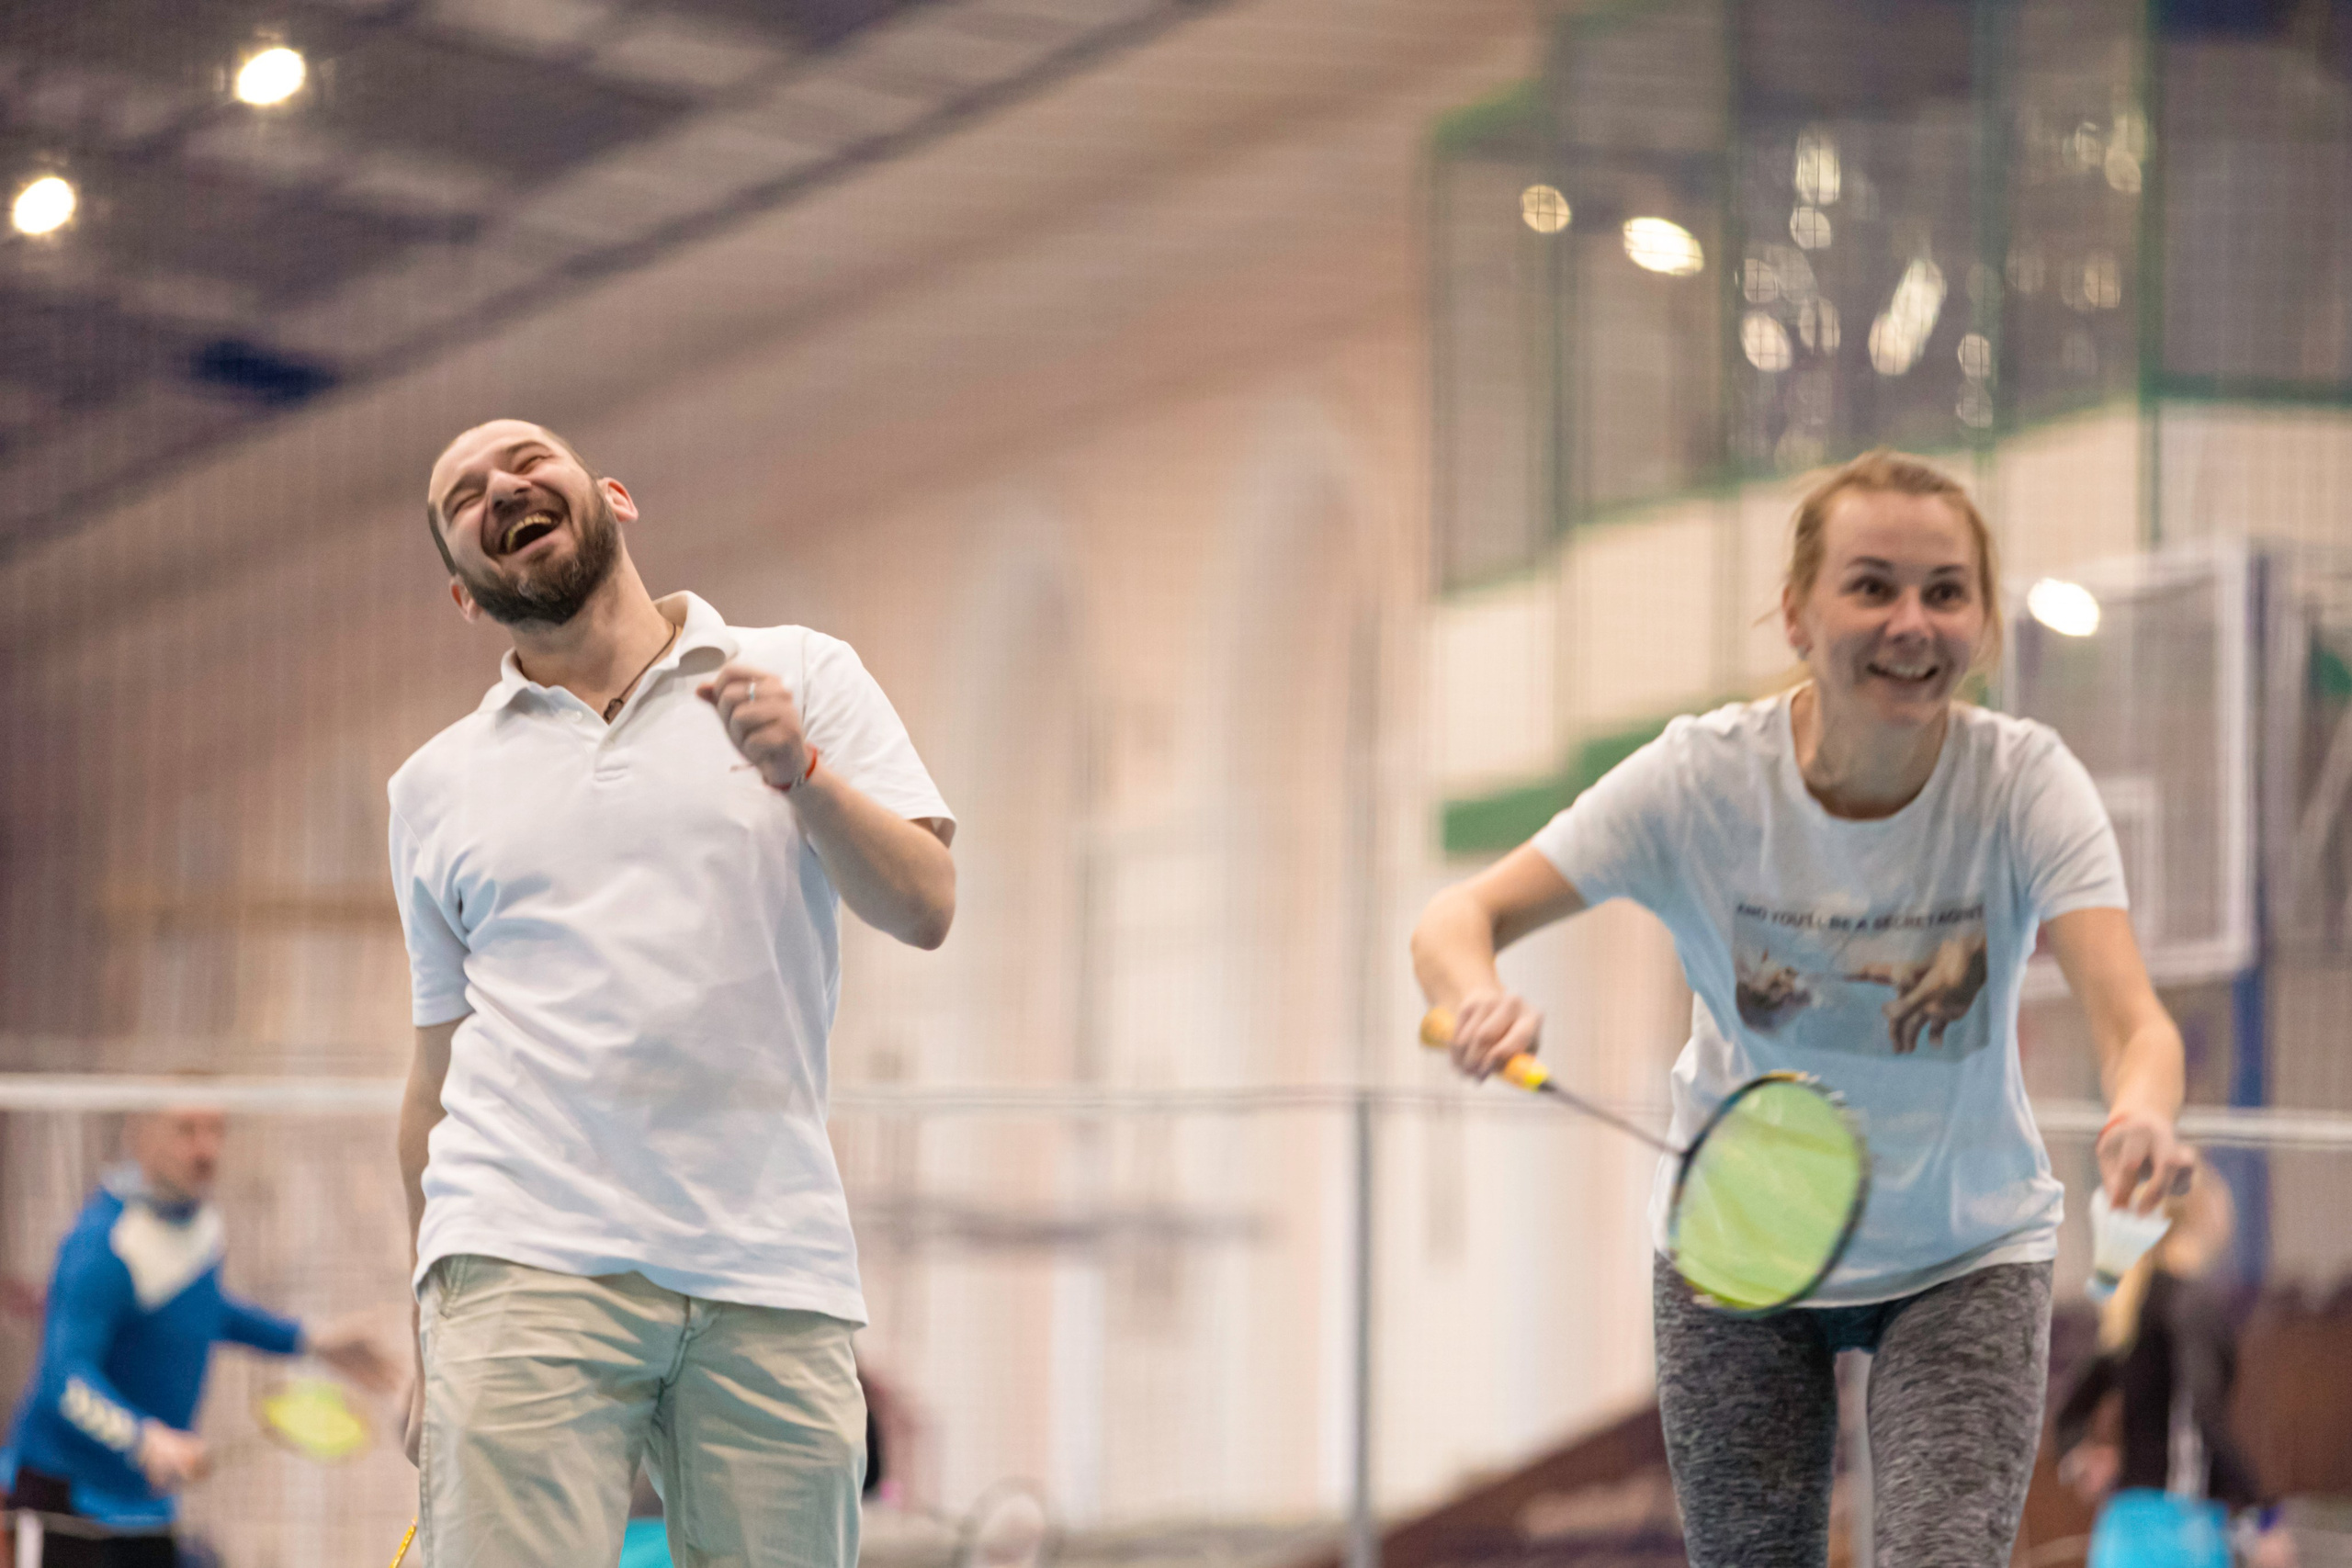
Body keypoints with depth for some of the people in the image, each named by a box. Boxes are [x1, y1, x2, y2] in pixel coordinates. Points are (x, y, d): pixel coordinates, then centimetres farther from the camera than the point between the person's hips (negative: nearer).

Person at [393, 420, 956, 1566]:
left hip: (771, 1277, 0)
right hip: (525, 1259, 0)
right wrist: (430, 1344, 15)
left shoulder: (799, 676, 11)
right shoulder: (436, 785, 17)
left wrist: (801, 773, -16)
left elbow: (924, 908, 0)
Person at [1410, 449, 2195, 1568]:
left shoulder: (2027, 784, -21)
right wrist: (1477, 1004, -45)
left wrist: (2140, 1119, -58)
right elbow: (1460, 918, -20)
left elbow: (2133, 1024, -33)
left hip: (1966, 1255, -1)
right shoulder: (1703, 780, -19)